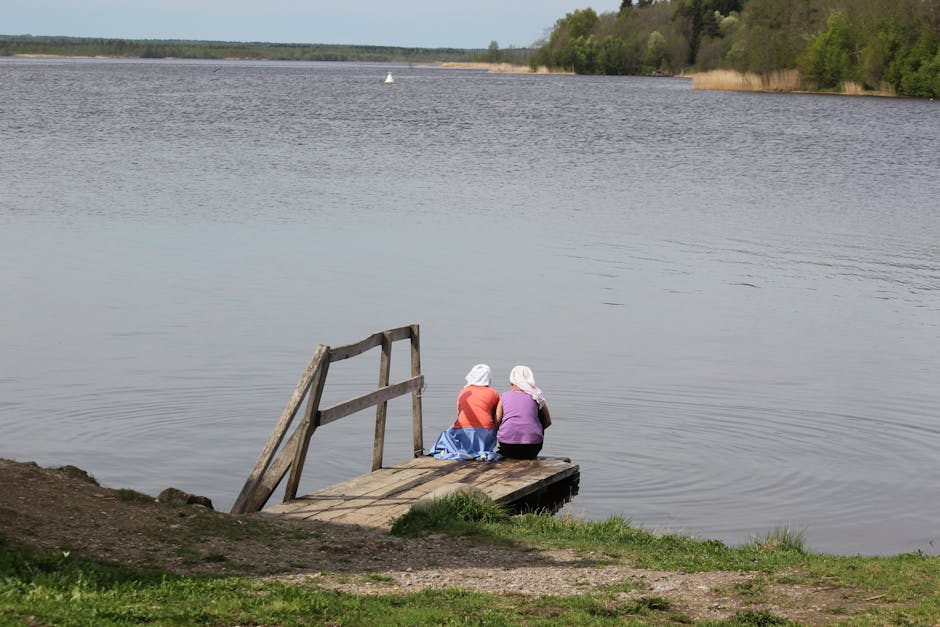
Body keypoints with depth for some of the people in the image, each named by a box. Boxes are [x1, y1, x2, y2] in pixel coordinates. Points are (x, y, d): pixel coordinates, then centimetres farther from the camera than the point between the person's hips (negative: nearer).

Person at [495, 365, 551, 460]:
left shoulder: (505, 396, 6)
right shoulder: (536, 397, 6)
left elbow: (496, 423, 3)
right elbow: (548, 422, 14)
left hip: (507, 448, 2)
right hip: (532, 448, -2)